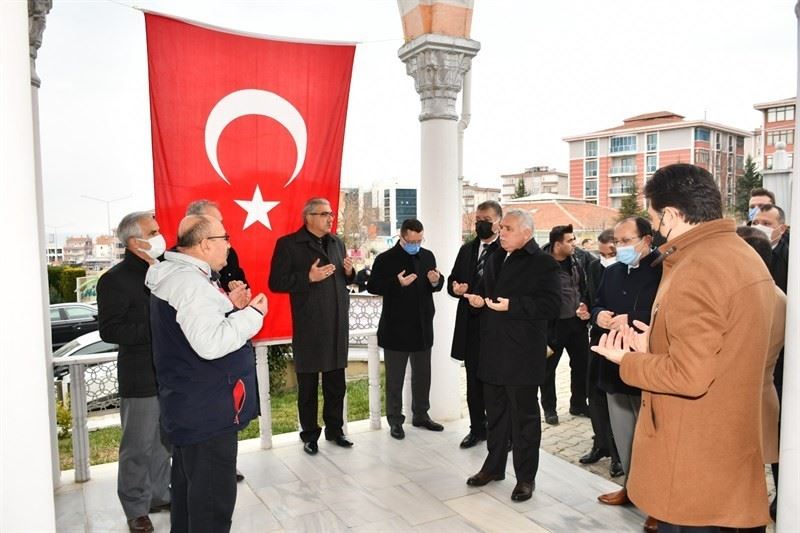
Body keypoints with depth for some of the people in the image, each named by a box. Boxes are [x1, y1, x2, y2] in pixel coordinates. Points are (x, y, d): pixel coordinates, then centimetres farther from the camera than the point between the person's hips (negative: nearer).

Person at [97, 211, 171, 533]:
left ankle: (159, 495, 34)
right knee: (138, 446, 6)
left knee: (163, 442, 17)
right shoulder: (115, 280, -11)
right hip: (140, 377, -6)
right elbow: (109, 330, -17)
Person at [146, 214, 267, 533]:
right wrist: (252, 314, -20)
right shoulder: (190, 282, -22)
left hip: (189, 406, 11)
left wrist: (230, 307, 6)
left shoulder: (174, 276, 11)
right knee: (214, 497, -1)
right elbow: (211, 344, -30)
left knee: (189, 487, 24)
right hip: (207, 411, -11)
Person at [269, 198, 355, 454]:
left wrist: (349, 272, -1)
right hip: (308, 327, -5)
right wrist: (309, 277, -20)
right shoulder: (288, 244, -6)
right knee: (308, 385, 8)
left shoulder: (337, 242, 13)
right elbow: (276, 283, -11)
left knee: (336, 383, 14)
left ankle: (334, 429, 30)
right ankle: (310, 435, 23)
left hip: (337, 324, 5)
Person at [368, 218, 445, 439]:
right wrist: (397, 283, -23)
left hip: (422, 327, 5)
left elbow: (435, 286, 14)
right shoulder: (385, 259, -8)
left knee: (423, 375, 16)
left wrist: (436, 281, -9)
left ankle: (420, 415, 32)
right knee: (395, 377, 6)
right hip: (396, 328, -5)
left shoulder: (428, 256, 8)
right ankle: (395, 420, 19)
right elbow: (372, 286, -10)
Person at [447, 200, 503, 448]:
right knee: (474, 381, 14)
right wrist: (455, 287, -5)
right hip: (471, 325, 6)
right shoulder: (466, 249, 12)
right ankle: (477, 428, 29)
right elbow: (452, 280, 16)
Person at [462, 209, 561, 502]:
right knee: (495, 411, 18)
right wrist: (477, 299, 0)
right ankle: (494, 466, 33)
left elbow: (551, 305, -17)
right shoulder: (495, 260, 15)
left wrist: (511, 305, -24)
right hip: (493, 350, 7)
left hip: (522, 354, -7)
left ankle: (525, 477, 19)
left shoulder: (543, 263, -9)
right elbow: (484, 291, 23)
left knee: (524, 415, 5)